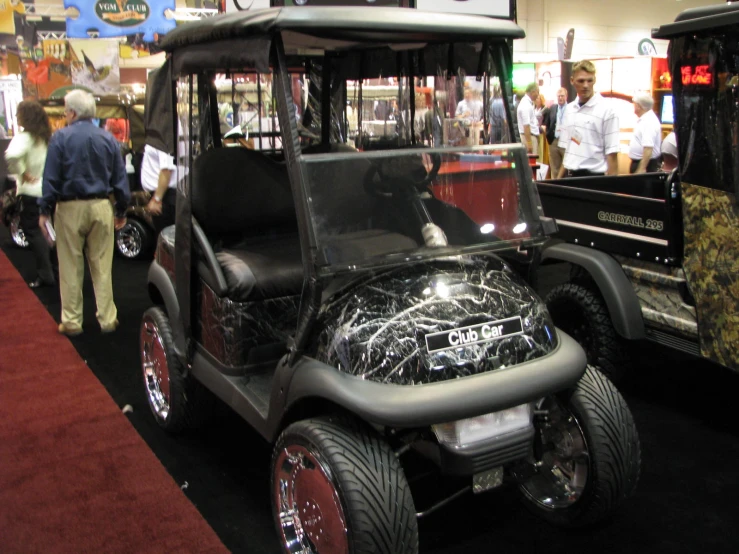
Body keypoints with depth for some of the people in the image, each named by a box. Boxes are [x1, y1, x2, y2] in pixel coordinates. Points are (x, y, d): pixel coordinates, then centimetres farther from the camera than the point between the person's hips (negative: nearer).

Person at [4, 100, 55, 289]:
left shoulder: (24, 137, -16)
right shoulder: (47, 137, 7)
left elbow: (12, 155, -34)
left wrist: (21, 173, -19)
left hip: (31, 191, -7)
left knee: (33, 232, 0)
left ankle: (45, 275, -1)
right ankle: (52, 268, 24)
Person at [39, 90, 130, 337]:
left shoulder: (61, 138, -6)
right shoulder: (108, 138, 5)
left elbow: (51, 178, -7)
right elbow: (120, 178, 8)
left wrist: (45, 210, 0)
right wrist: (122, 211, 15)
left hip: (70, 209, -2)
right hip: (101, 207, 3)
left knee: (71, 268, 6)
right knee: (102, 267, 8)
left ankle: (72, 322, 12)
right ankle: (107, 319, 12)